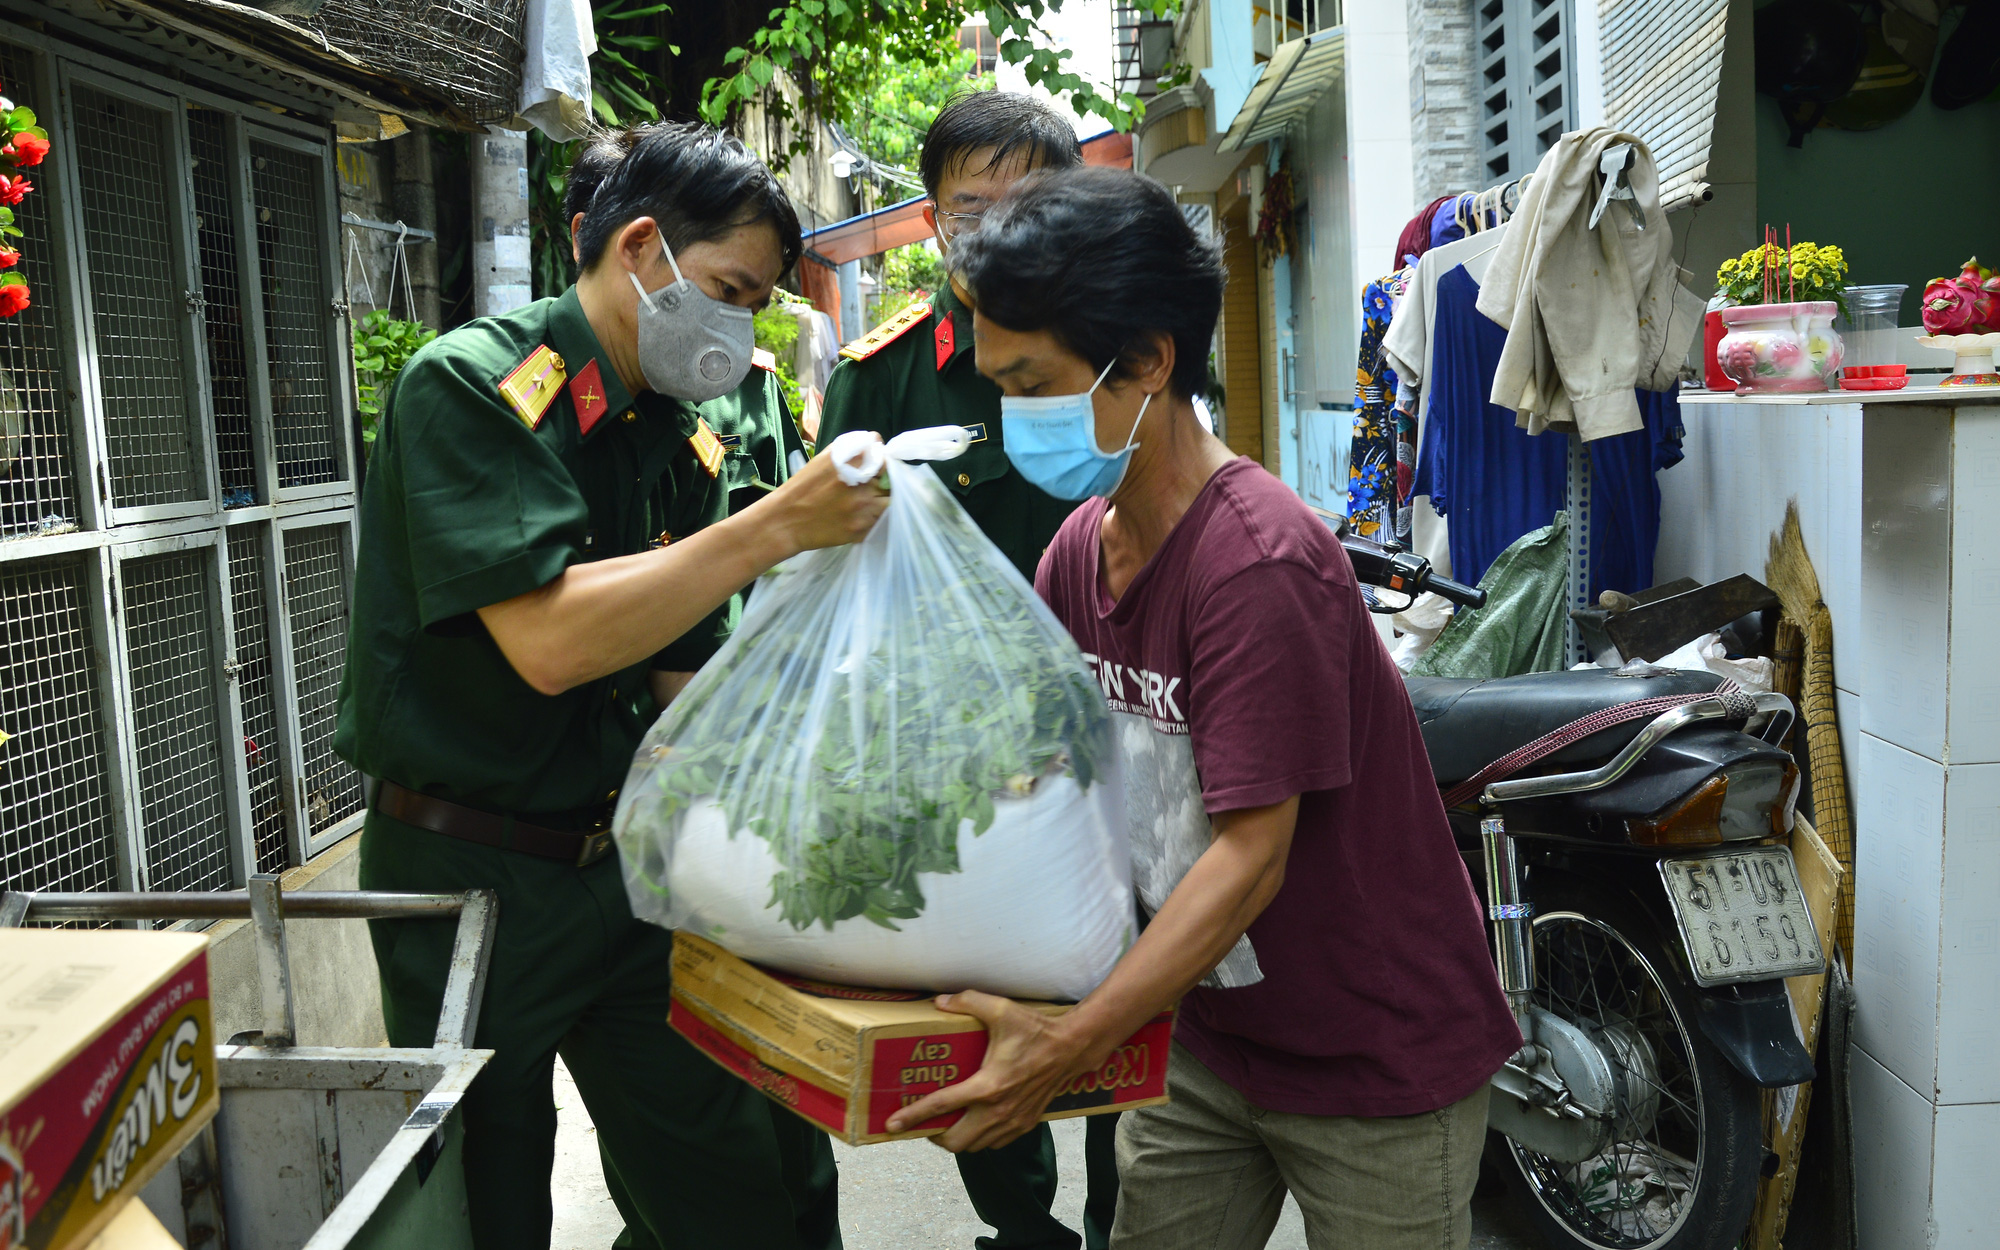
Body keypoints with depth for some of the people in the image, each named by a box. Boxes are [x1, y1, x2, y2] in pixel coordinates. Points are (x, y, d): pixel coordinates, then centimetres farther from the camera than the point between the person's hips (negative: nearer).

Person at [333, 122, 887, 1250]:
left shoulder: (681, 437, 6)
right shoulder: (471, 387, -15)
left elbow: (687, 674, 10)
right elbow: (550, 641, -27)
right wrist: (778, 527, -27)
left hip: (629, 859, 6)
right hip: (472, 873, -6)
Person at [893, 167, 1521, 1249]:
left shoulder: (1258, 563, -27)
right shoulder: (1082, 547, -1)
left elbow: (1251, 855, -29)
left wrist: (1073, 1043, -35)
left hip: (1375, 1065, -7)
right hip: (1207, 1035, 7)